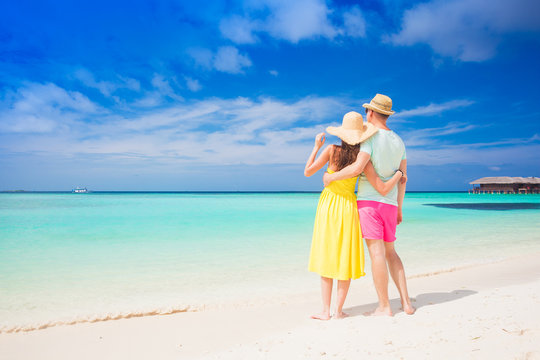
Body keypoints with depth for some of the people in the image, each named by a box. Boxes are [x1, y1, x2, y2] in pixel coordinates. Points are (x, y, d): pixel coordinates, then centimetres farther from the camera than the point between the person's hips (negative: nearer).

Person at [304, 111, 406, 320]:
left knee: (326, 257, 8)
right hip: (348, 207, 0)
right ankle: (339, 310, 13)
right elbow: (384, 189, -10)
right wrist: (399, 174, 8)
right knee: (345, 259, 10)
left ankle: (325, 311, 9)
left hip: (327, 205, 0)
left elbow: (307, 172, -10)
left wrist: (316, 147, 1)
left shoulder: (331, 150, -10)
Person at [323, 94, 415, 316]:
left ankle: (384, 306, -1)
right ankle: (406, 302, 14)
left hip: (369, 200, -7)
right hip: (390, 204, 7)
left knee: (377, 252, -5)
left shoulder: (371, 137, -9)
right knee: (390, 252, 15)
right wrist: (399, 208, 20)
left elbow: (357, 168, -22)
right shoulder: (399, 141, 14)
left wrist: (331, 177, -8)